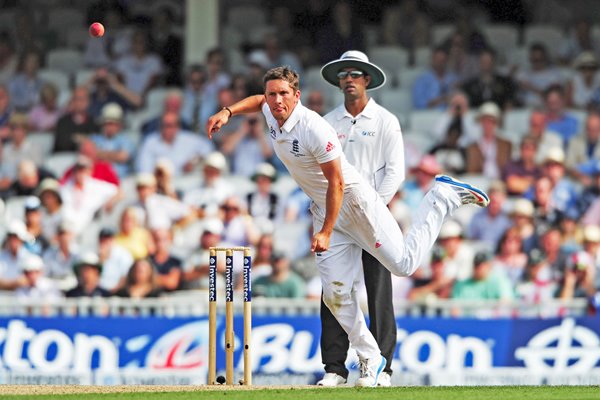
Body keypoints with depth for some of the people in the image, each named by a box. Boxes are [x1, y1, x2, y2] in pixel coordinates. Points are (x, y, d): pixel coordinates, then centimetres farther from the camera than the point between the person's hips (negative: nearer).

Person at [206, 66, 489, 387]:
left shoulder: (313, 128, -26)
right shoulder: (272, 115, -1)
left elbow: (337, 183, -23)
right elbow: (259, 101, 26)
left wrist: (326, 233, -24)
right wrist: (227, 112, 10)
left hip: (354, 200, -7)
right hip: (324, 209, 7)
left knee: (404, 263, -6)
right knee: (335, 293, -3)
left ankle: (443, 196, 14)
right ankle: (369, 359, 7)